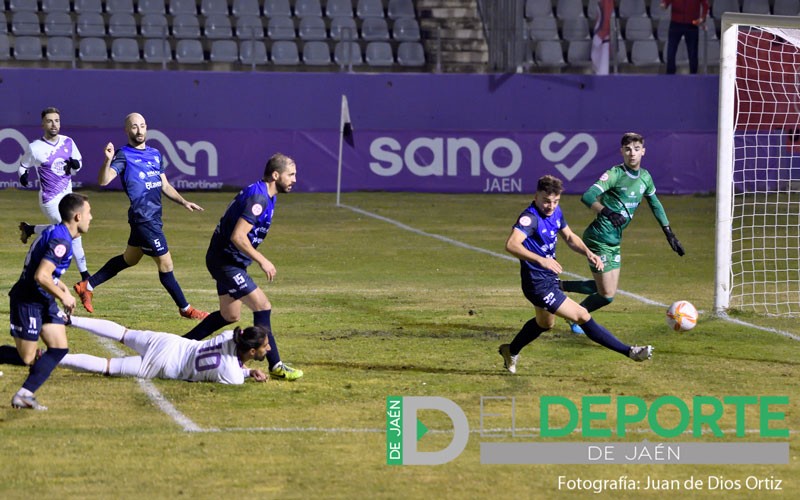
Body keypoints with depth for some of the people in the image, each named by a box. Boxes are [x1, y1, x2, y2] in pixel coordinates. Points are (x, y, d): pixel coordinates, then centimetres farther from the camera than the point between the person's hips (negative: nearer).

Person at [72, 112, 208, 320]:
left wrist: (184, 202, 12)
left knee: (128, 259, 20)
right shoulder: (124, 155, -10)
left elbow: (164, 186, 22)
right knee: (165, 264, 0)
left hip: (154, 216, 9)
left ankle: (87, 285, 30)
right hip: (143, 217, -9)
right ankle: (186, 309, 12)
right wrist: (108, 161, -41)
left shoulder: (155, 154, 13)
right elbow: (103, 180, -23)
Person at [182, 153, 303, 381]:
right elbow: (238, 236, -29)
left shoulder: (266, 196, 10)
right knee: (262, 306, -11)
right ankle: (275, 366, -7)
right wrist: (262, 261, -22)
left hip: (229, 261, 11)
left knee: (229, 316, 18)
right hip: (225, 261, -11)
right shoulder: (257, 197, -23)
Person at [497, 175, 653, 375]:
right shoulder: (530, 218, -26)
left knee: (544, 323, 33)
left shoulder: (556, 213, 2)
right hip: (538, 285, -10)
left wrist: (588, 253, -2)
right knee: (582, 316, -10)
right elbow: (511, 244, -41)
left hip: (549, 279, 10)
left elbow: (569, 237, 17)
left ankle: (511, 351, 52)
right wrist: (541, 260, -51)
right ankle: (629, 351, -8)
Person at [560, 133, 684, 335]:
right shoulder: (615, 174, -16)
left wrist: (669, 234, 22)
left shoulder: (645, 177, 7)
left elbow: (655, 205, 23)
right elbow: (587, 197, -27)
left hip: (614, 242, 8)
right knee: (606, 295, -7)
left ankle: (558, 286, 23)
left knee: (605, 290, 10)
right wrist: (607, 212, -43)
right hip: (599, 239, -8)